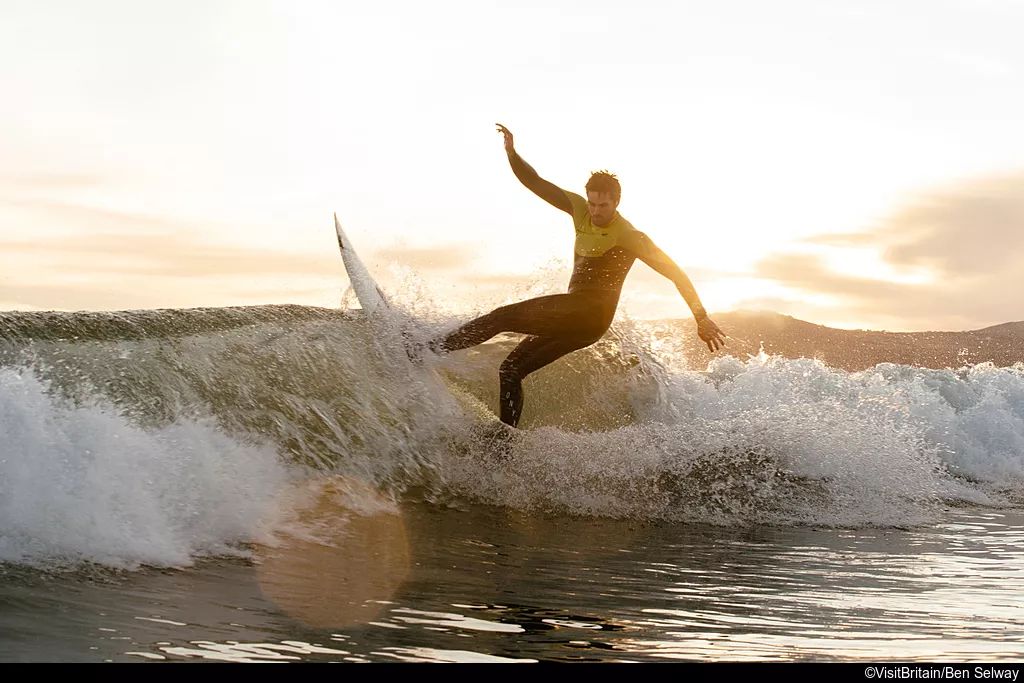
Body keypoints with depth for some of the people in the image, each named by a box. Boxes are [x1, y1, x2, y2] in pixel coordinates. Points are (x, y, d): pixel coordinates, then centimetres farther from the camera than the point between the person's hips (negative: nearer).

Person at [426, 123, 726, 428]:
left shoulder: (630, 237, -9)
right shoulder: (580, 210, 8)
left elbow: (676, 274, -7)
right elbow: (536, 183, 7)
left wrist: (701, 318, -10)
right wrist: (512, 153, -10)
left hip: (591, 313, -8)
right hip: (572, 317, 8)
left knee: (503, 317, -15)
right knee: (512, 369, 6)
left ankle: (435, 348, -12)